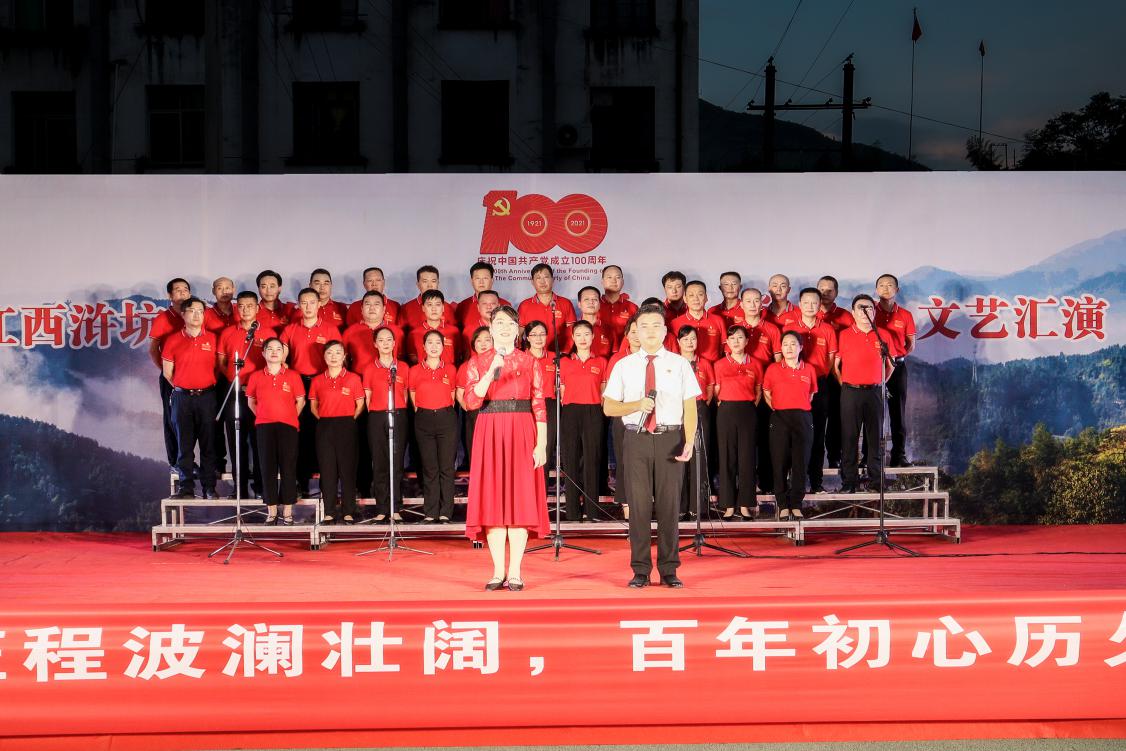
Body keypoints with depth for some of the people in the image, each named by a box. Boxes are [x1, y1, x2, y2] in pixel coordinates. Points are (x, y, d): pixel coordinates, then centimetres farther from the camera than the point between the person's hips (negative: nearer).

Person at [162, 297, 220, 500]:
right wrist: (181, 388, 7)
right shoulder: (173, 340, 3)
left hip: (206, 396, 0)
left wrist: (209, 386, 5)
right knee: (184, 443, 3)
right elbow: (167, 373, 8)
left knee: (208, 443, 2)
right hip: (182, 397, 0)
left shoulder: (212, 339, 5)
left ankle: (209, 487, 7)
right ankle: (186, 487, 8)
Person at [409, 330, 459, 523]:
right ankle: (430, 513, 8)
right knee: (429, 468, 3)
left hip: (446, 418, 0)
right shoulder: (415, 371, 4)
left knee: (446, 467, -2)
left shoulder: (450, 369, 5)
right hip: (424, 420, 0)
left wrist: (445, 411, 11)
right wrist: (420, 411, 10)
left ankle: (445, 513, 2)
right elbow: (413, 395, 14)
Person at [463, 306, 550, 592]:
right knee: (492, 499, 0)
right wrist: (492, 371, -16)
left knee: (520, 499, -2)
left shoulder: (531, 363, 5)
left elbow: (539, 406, 2)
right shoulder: (478, 362, 7)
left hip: (522, 434, -1)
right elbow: (471, 401, -6)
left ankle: (515, 572, 4)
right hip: (489, 434, 1)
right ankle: (498, 571, 7)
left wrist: (541, 444, -6)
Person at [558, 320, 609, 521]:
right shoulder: (564, 362, 10)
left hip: (593, 413, -1)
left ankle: (592, 510, 2)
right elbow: (562, 391, 12)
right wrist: (567, 410, 3)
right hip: (570, 413, 1)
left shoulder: (601, 362, 8)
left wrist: (598, 410, 3)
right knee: (571, 460, -1)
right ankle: (573, 510, 4)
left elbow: (603, 393, 11)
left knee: (592, 460, -2)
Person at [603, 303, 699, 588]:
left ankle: (669, 570, 13)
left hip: (670, 439, 0)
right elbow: (609, 407, 7)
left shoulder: (679, 364, 6)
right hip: (637, 439, 1)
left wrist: (689, 442, -11)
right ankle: (640, 570, 11)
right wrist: (637, 405, -12)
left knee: (669, 503, 3)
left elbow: (690, 407, 2)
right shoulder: (624, 365, 8)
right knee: (639, 503, 2)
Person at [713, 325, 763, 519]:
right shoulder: (720, 364, 6)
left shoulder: (755, 364, 7)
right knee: (727, 457, 0)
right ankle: (729, 505, 5)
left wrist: (752, 406, 2)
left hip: (747, 412, 1)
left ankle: (745, 504, 7)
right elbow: (716, 391, 9)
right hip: (726, 412, 0)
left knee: (747, 457, 1)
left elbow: (759, 391, 14)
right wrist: (721, 406, -2)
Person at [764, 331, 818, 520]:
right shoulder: (773, 369, 3)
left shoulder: (809, 369, 7)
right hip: (779, 419, -1)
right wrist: (776, 407, 2)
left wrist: (800, 407, 7)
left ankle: (796, 505, 10)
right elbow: (766, 393, 13)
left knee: (801, 463, 1)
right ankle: (783, 505, 7)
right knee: (780, 463, -1)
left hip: (803, 418, 1)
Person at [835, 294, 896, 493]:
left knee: (876, 437, 5)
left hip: (875, 392, 2)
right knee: (849, 438, 0)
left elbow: (891, 364, 16)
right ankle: (849, 481, 5)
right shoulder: (844, 336, 2)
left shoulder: (883, 336, 6)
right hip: (850, 393, -1)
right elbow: (835, 365, 7)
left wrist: (879, 383, 12)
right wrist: (844, 385, 3)